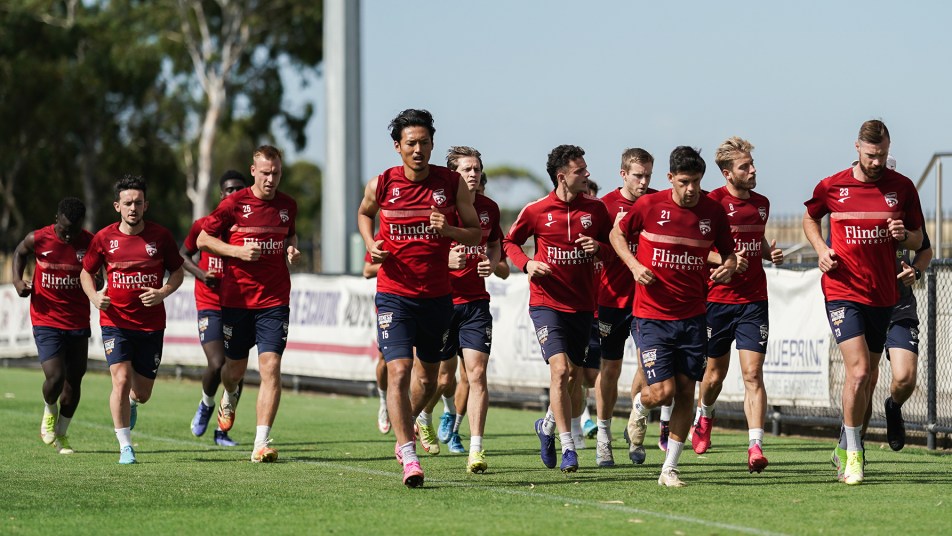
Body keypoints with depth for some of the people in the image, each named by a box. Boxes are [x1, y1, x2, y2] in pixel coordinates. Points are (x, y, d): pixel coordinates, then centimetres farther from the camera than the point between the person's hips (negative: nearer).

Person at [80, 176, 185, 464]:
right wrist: (94, 296, -10)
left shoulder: (160, 236, -3)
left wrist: (163, 292, -13)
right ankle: (125, 446, -7)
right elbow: (86, 272, 11)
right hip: (115, 322, -1)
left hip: (151, 324, 1)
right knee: (121, 380, -18)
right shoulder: (104, 238, -2)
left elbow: (178, 271, 7)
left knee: (142, 393, 7)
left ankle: (131, 402, 47)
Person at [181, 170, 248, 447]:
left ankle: (222, 431, 16)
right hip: (210, 306, -2)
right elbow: (184, 255, 12)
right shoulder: (203, 225, -1)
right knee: (217, 364, -17)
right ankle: (206, 404, 16)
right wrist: (201, 273, -6)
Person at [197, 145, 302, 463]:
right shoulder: (234, 204, -5)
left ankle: (262, 443, -13)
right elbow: (203, 239, 0)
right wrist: (239, 251, -14)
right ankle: (229, 397, 50)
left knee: (271, 367, -12)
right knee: (235, 368, 11)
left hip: (274, 301, 1)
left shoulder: (287, 205, 6)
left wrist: (292, 248, 3)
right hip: (236, 299, -1)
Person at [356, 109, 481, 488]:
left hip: (438, 295, 2)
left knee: (428, 377, 15)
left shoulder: (452, 183, -3)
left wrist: (449, 230, -17)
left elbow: (476, 234, 4)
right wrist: (370, 243, -1)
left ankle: (405, 431, 43)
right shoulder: (381, 185, -4)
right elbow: (364, 213, 19)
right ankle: (408, 457, -19)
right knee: (399, 371, -17)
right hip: (394, 295, -2)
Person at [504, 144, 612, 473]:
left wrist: (598, 247, -10)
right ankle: (568, 448, -13)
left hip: (582, 306, 4)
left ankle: (548, 426, 38)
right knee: (559, 369, -17)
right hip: (547, 302, -4)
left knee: (571, 373, 10)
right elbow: (510, 242, 9)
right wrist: (527, 263, -9)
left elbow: (613, 246, 12)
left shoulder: (595, 209, 3)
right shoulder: (536, 211, -4)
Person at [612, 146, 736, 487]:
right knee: (662, 391, -11)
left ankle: (670, 468, 10)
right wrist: (634, 265, -7)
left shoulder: (713, 212, 1)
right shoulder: (649, 206, -6)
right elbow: (618, 234, 10)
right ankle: (640, 407, 27)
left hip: (692, 317, 3)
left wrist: (728, 267, -9)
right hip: (652, 316, -3)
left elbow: (728, 253, 15)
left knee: (686, 391, 1)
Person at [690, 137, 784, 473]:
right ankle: (704, 417, 43)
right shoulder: (713, 202, -8)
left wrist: (771, 253, 6)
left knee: (753, 374, -9)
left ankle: (755, 446, -16)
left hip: (754, 300, 3)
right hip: (717, 297, -3)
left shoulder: (761, 203, 9)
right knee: (716, 372, 12)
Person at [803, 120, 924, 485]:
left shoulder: (902, 188, 2)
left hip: (883, 296, 3)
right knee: (858, 371, -17)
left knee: (867, 376, 10)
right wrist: (821, 249, 0)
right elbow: (810, 219, 18)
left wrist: (904, 235, -12)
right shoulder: (831, 187, -2)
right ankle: (853, 454, -6)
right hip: (843, 292, -3)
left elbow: (918, 240, 11)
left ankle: (844, 449, 28)